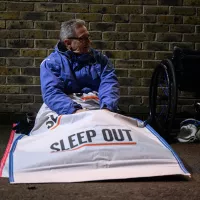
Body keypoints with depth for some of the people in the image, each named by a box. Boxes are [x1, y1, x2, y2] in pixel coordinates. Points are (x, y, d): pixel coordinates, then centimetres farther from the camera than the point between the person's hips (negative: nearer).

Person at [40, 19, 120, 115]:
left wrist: (106, 108, -21)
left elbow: (109, 83, 0)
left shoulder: (100, 58, 14)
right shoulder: (50, 63, 4)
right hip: (68, 113, -1)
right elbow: (51, 92, -10)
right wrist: (75, 110, -27)